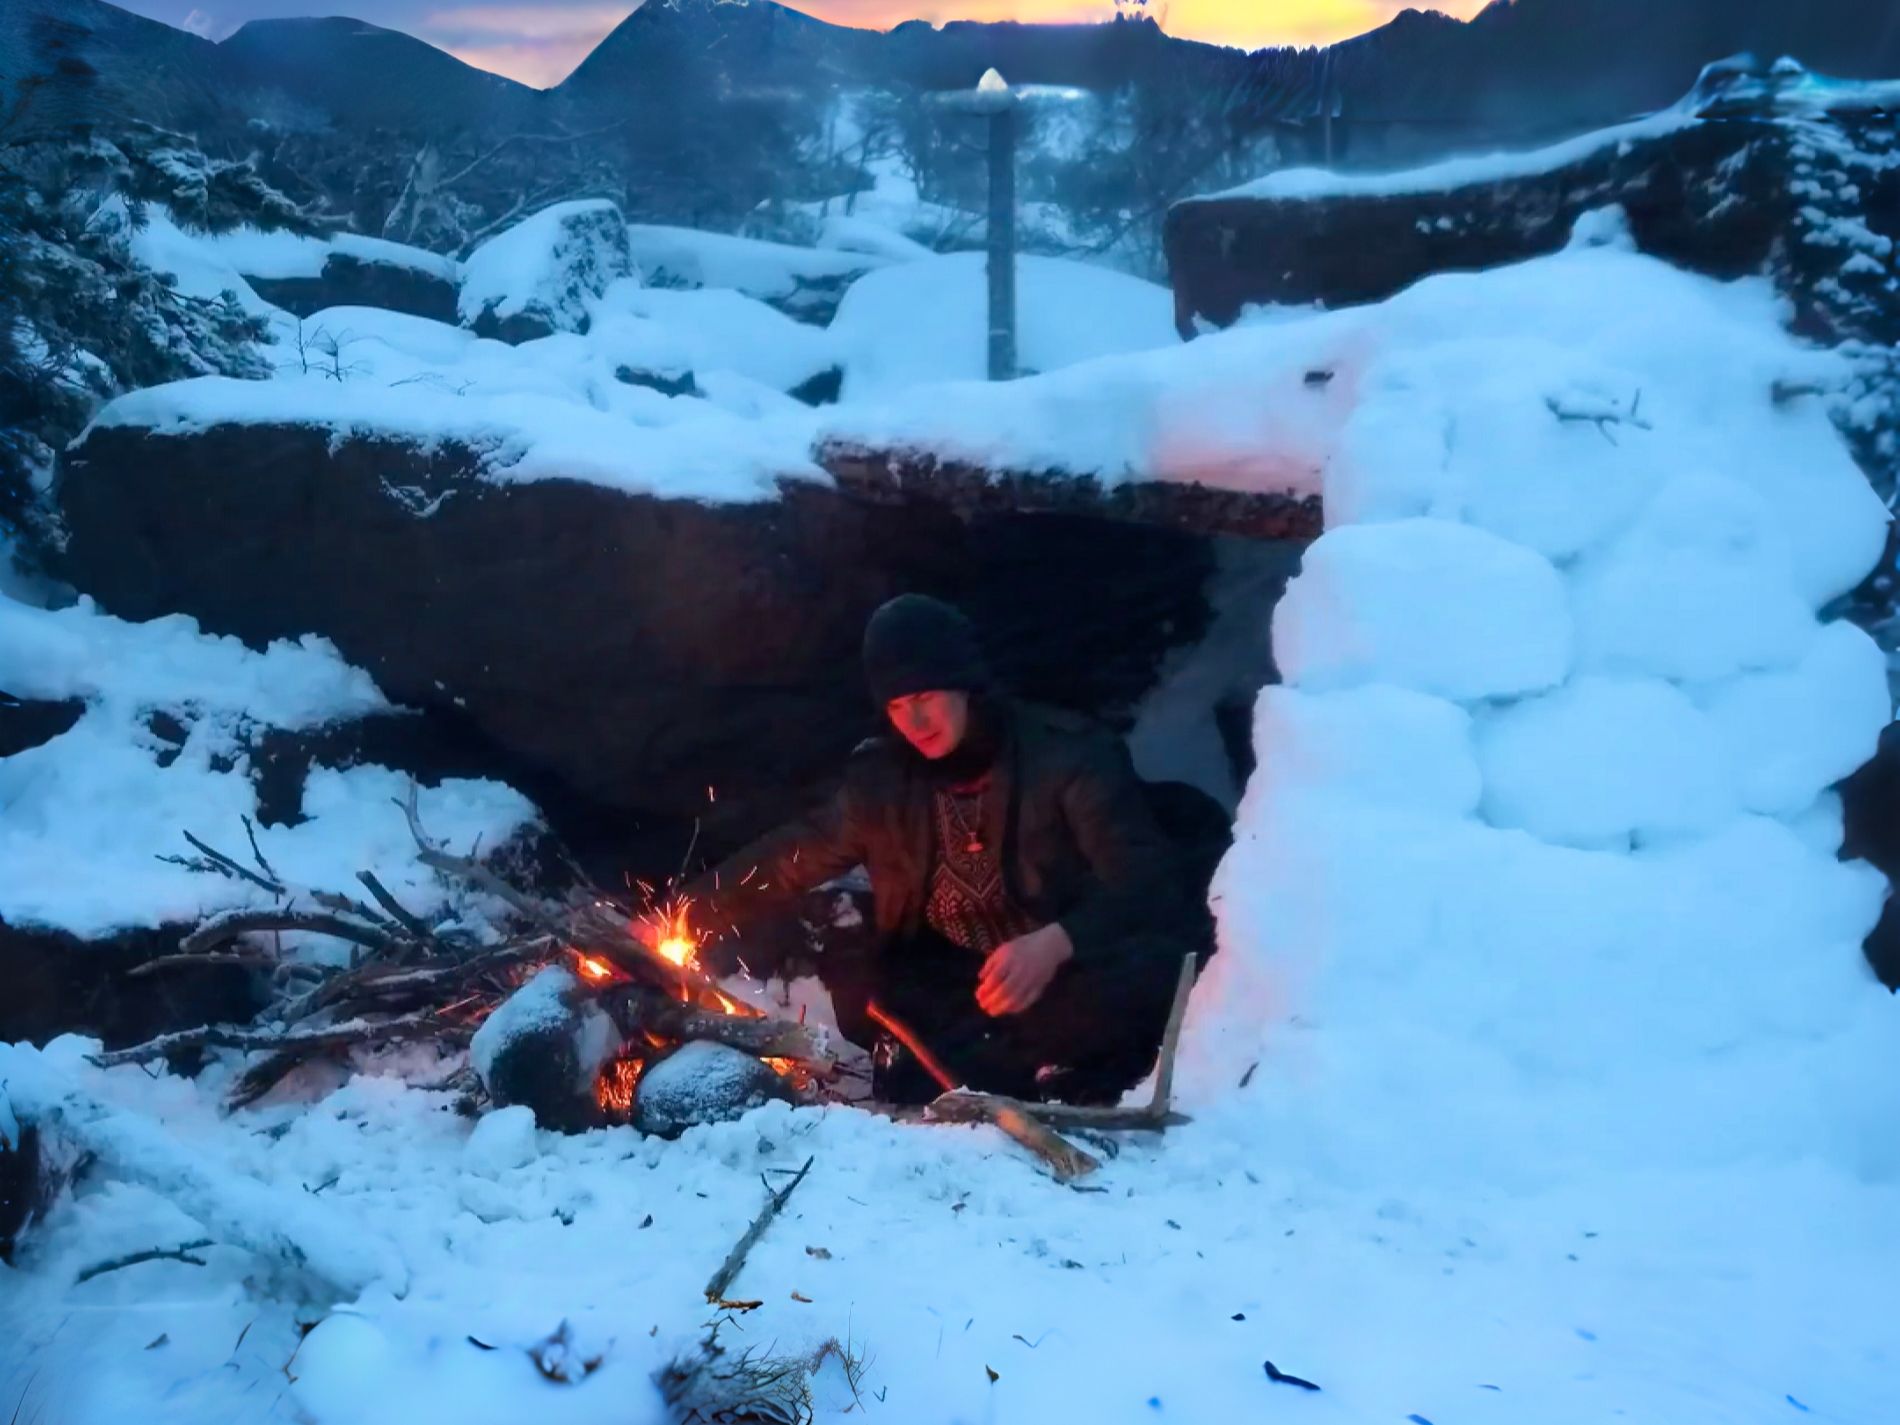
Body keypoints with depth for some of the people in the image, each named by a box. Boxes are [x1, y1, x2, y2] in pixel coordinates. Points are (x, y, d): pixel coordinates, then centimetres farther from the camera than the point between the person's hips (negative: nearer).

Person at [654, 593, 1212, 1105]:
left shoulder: (1068, 755, -12)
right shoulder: (883, 780, 1)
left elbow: (1143, 877, -21)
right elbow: (789, 860, 11)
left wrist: (1055, 943, -39)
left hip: (1079, 975, -4)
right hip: (962, 988, 4)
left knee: (1148, 972, -37)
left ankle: (944, 1069, -30)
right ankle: (1040, 1067, -26)